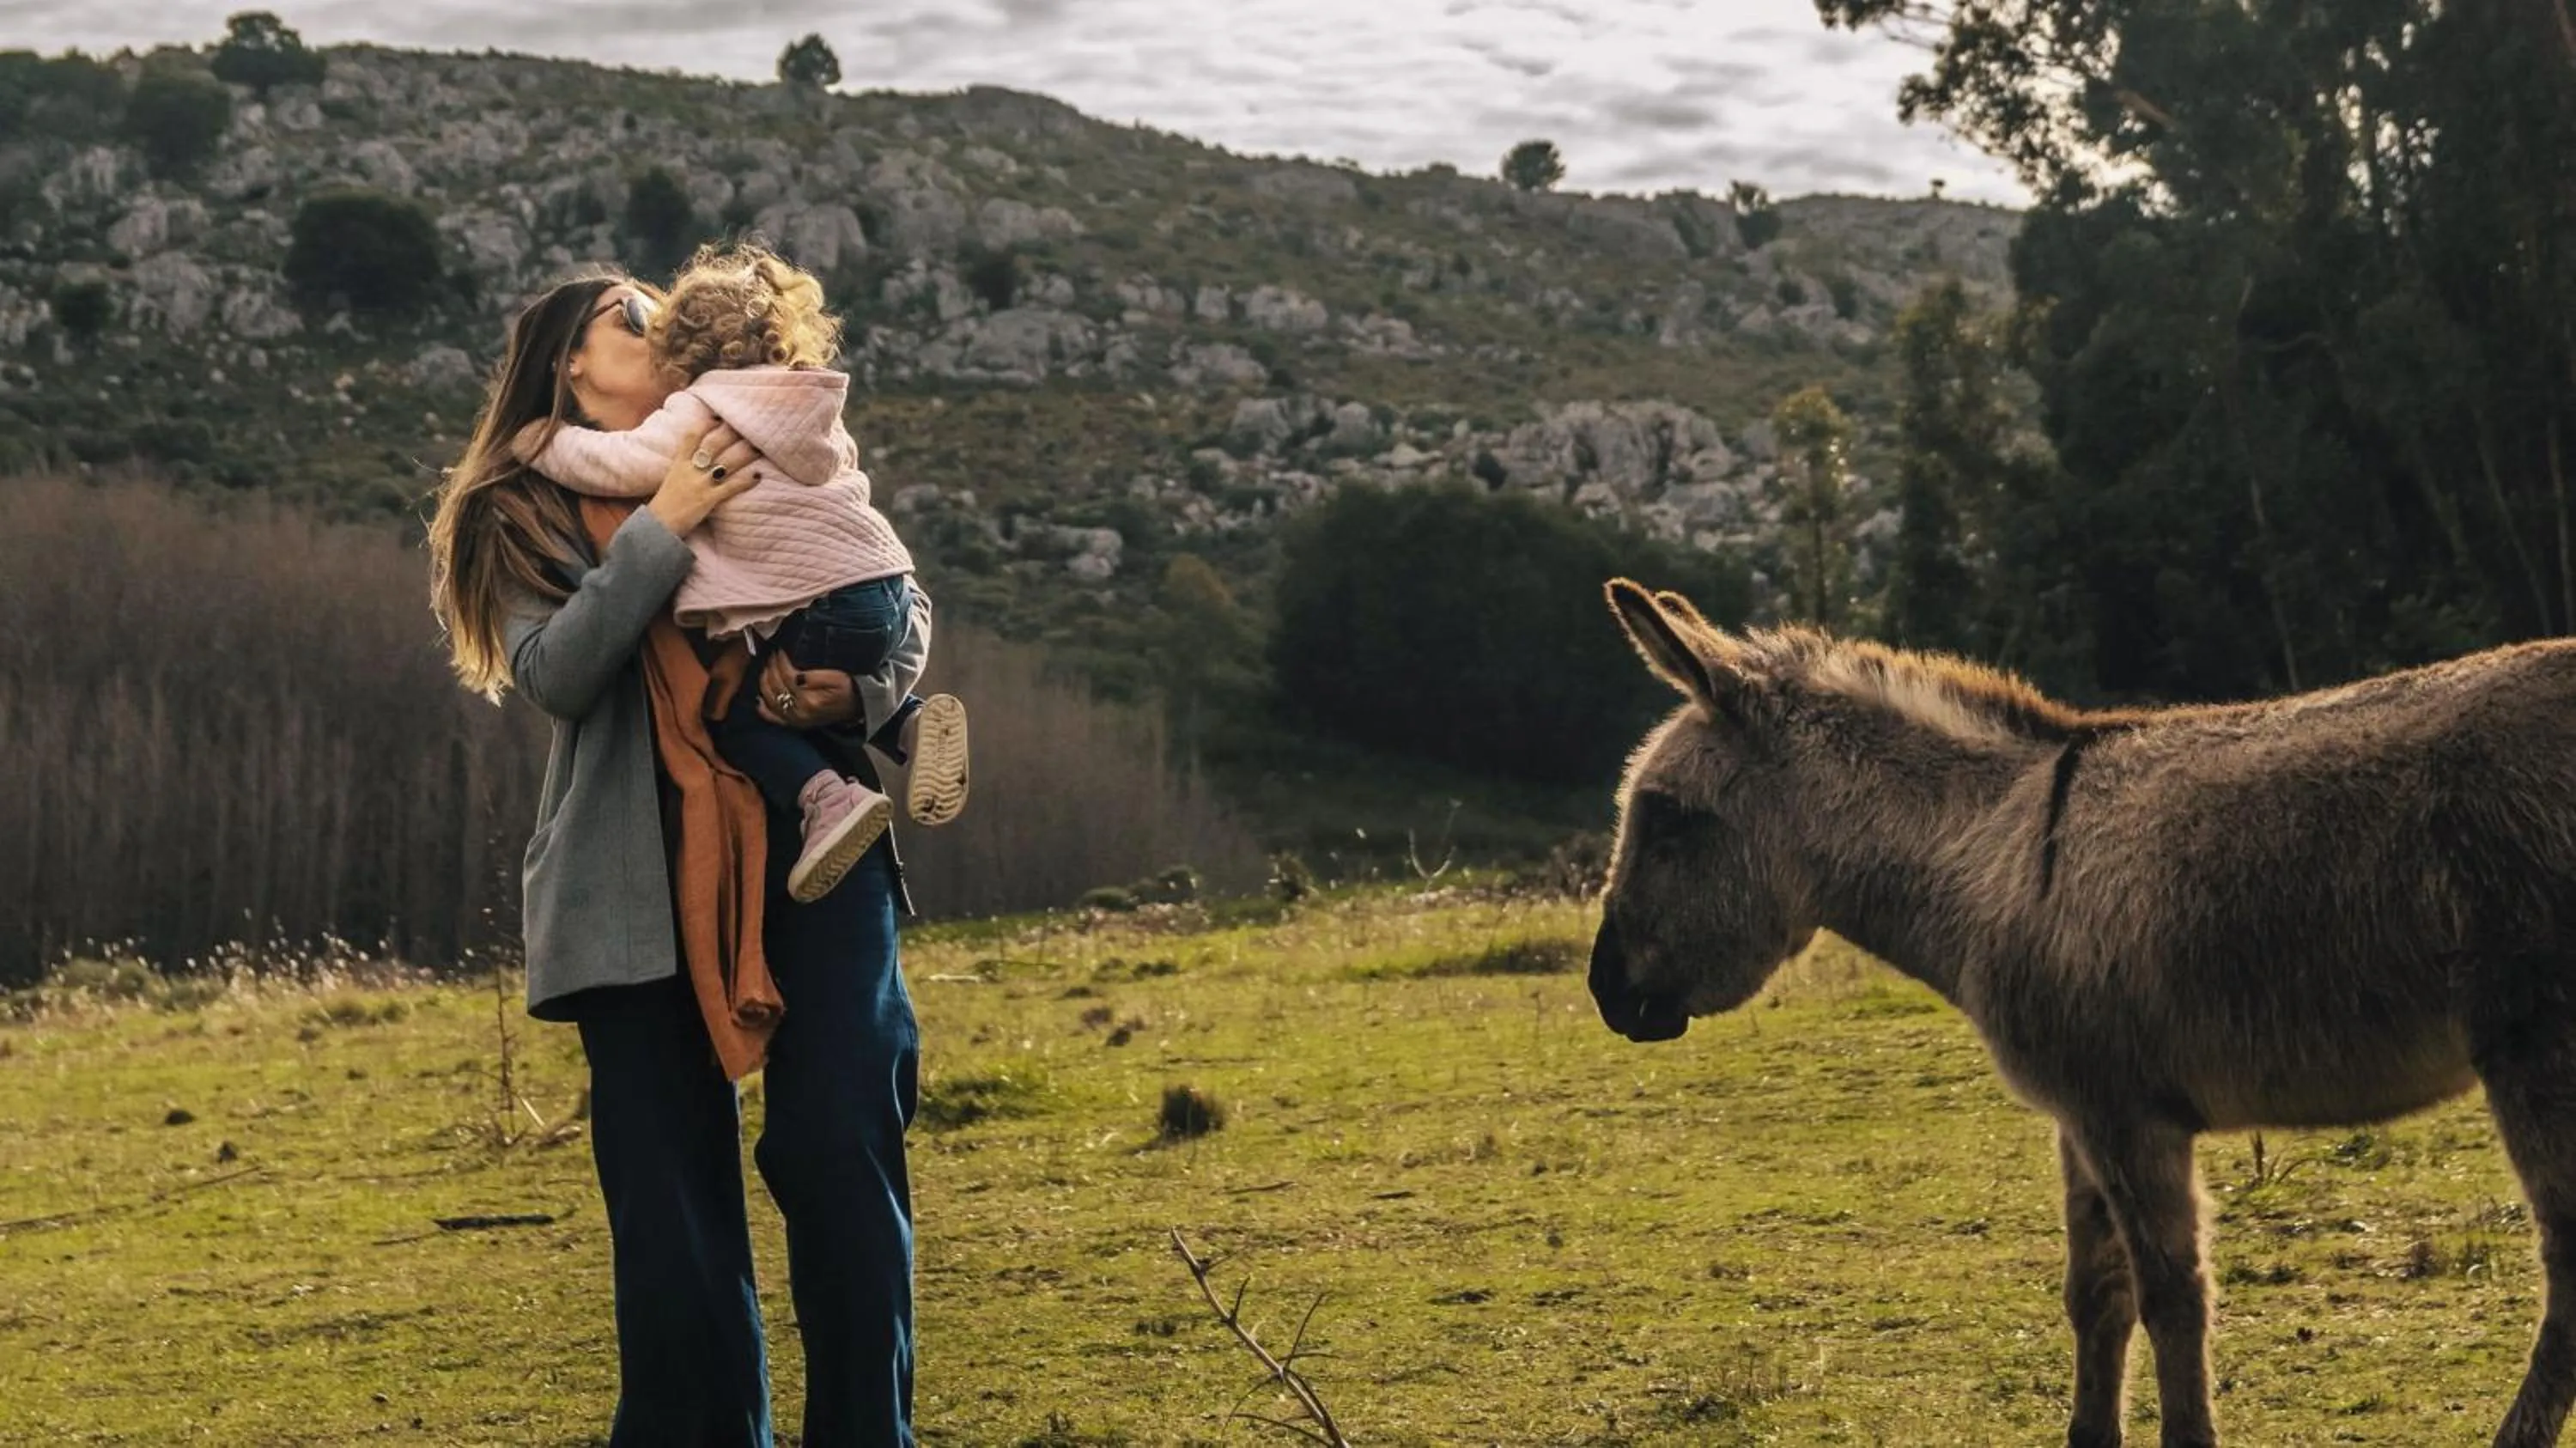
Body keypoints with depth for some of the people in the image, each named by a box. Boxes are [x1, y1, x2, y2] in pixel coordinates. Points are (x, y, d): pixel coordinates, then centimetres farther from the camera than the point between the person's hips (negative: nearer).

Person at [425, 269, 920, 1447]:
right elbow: (555, 674, -9)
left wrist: (858, 688, -9)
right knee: (672, 1182, 2)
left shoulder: (763, 465, 14)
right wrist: (660, 526, -17)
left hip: (809, 842, 1)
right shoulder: (516, 515, 7)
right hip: (639, 880, -1)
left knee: (838, 1148, -5)